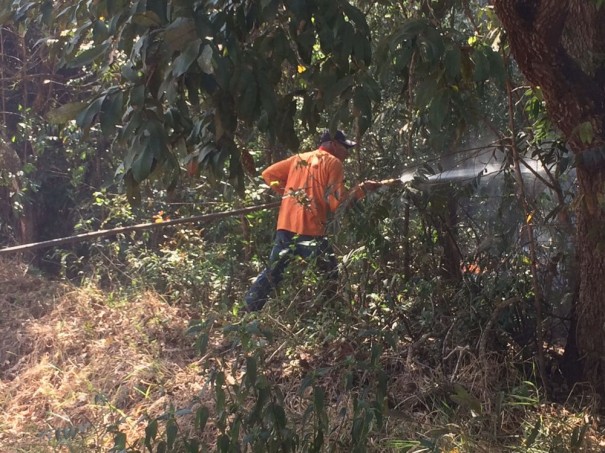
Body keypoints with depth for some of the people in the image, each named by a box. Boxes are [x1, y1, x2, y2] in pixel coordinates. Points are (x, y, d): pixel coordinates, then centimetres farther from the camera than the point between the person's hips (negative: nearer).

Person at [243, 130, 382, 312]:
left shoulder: (299, 158, 18)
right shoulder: (333, 162, 0)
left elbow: (268, 174, 18)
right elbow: (337, 202, -8)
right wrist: (362, 188, 2)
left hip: (285, 226, 6)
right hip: (310, 231, -6)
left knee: (272, 272, 15)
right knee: (332, 276, 5)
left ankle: (246, 314, 16)